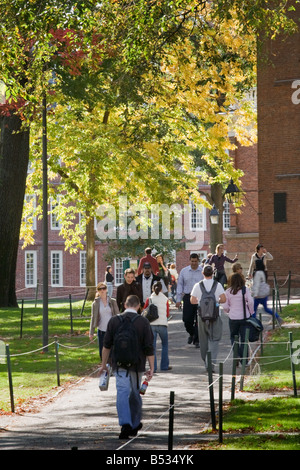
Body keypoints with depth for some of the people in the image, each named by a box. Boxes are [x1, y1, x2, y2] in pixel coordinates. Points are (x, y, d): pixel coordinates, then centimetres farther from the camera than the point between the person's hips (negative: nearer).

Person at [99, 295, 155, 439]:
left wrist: (104, 364, 14)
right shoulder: (143, 322, -3)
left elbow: (106, 345, 4)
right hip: (137, 365, 1)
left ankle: (125, 424, -28)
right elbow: (149, 347, -5)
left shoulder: (114, 321, 0)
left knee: (122, 392, -9)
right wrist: (151, 368, 1)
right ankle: (135, 424, 30)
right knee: (135, 393, 16)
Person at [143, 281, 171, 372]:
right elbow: (167, 314, 8)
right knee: (164, 345, 16)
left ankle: (153, 367, -2)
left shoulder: (149, 299, 1)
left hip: (151, 324, 0)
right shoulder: (165, 299, 3)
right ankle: (164, 365, 18)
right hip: (162, 324, 0)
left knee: (152, 346, 3)